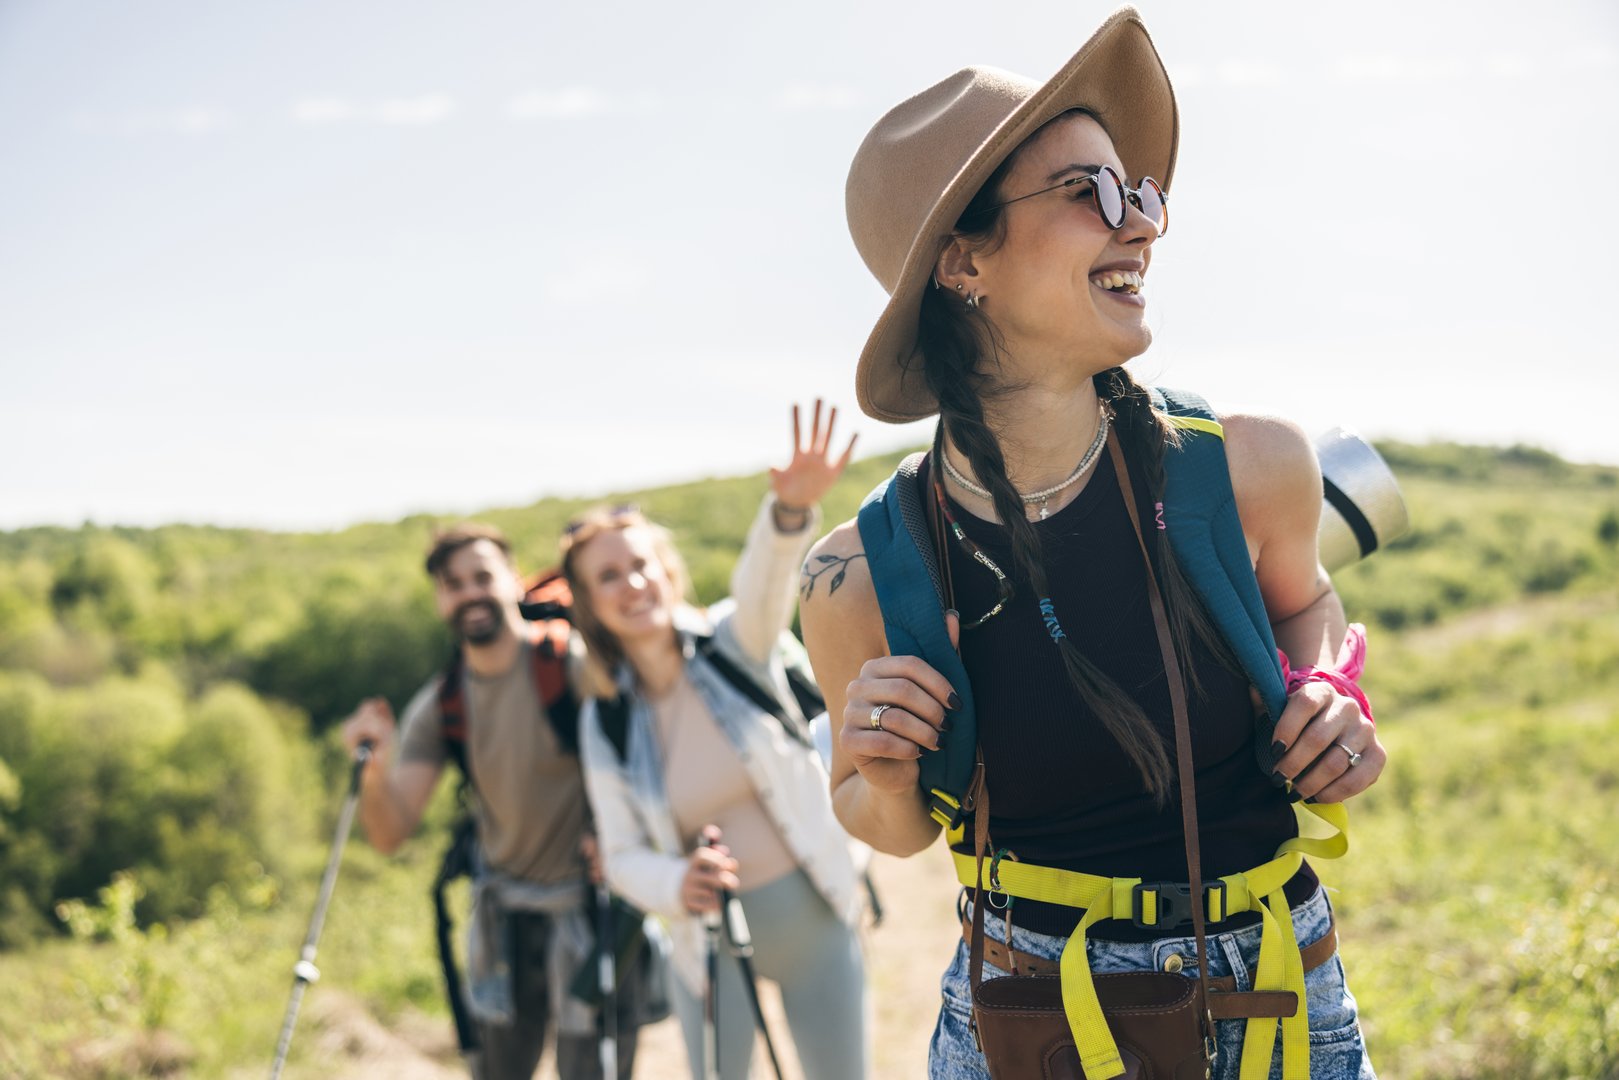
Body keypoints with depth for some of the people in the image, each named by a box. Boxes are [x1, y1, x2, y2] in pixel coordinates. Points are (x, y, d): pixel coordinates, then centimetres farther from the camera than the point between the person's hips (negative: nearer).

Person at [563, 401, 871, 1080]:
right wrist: (678, 884, -26)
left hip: (815, 919, -1)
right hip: (712, 940, 1)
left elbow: (763, 584, -30)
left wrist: (791, 509, -53)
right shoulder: (605, 723, -5)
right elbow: (623, 856, -2)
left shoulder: (732, 645, -9)